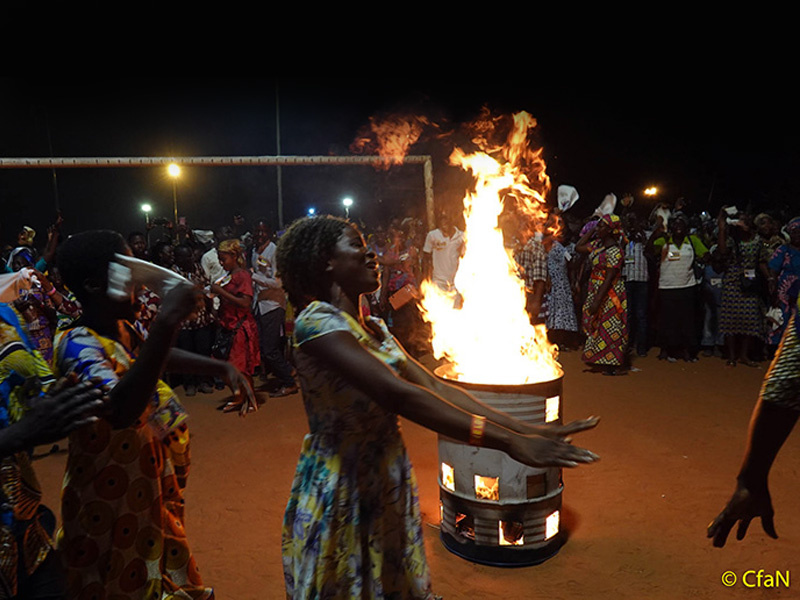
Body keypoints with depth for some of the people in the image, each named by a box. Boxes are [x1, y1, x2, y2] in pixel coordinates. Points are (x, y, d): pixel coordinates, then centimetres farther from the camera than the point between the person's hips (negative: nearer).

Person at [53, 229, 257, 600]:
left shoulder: (122, 329, 0)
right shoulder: (77, 344, -27)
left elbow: (160, 357, 20)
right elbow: (119, 410, -46)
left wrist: (222, 368, 7)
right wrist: (167, 321, -48)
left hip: (148, 492, 8)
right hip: (111, 505, -8)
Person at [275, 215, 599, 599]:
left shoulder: (375, 328, 7)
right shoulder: (316, 322, -20)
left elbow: (434, 387, -2)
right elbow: (398, 395, -31)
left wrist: (524, 429, -12)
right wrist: (509, 442, -33)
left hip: (389, 484, 7)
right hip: (341, 492, -7)